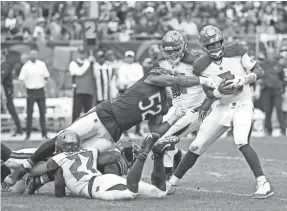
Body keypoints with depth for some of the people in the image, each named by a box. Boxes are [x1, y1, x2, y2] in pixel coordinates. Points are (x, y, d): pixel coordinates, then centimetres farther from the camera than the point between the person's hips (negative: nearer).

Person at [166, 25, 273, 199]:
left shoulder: (236, 51, -10)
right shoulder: (201, 66, -6)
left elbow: (260, 71, -6)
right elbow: (210, 95, -3)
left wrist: (245, 79, -25)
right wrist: (219, 91, -25)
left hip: (243, 105, -3)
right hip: (222, 107, 3)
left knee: (241, 141, -28)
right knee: (197, 146, 3)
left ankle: (263, 184, -25)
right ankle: (171, 184, 17)